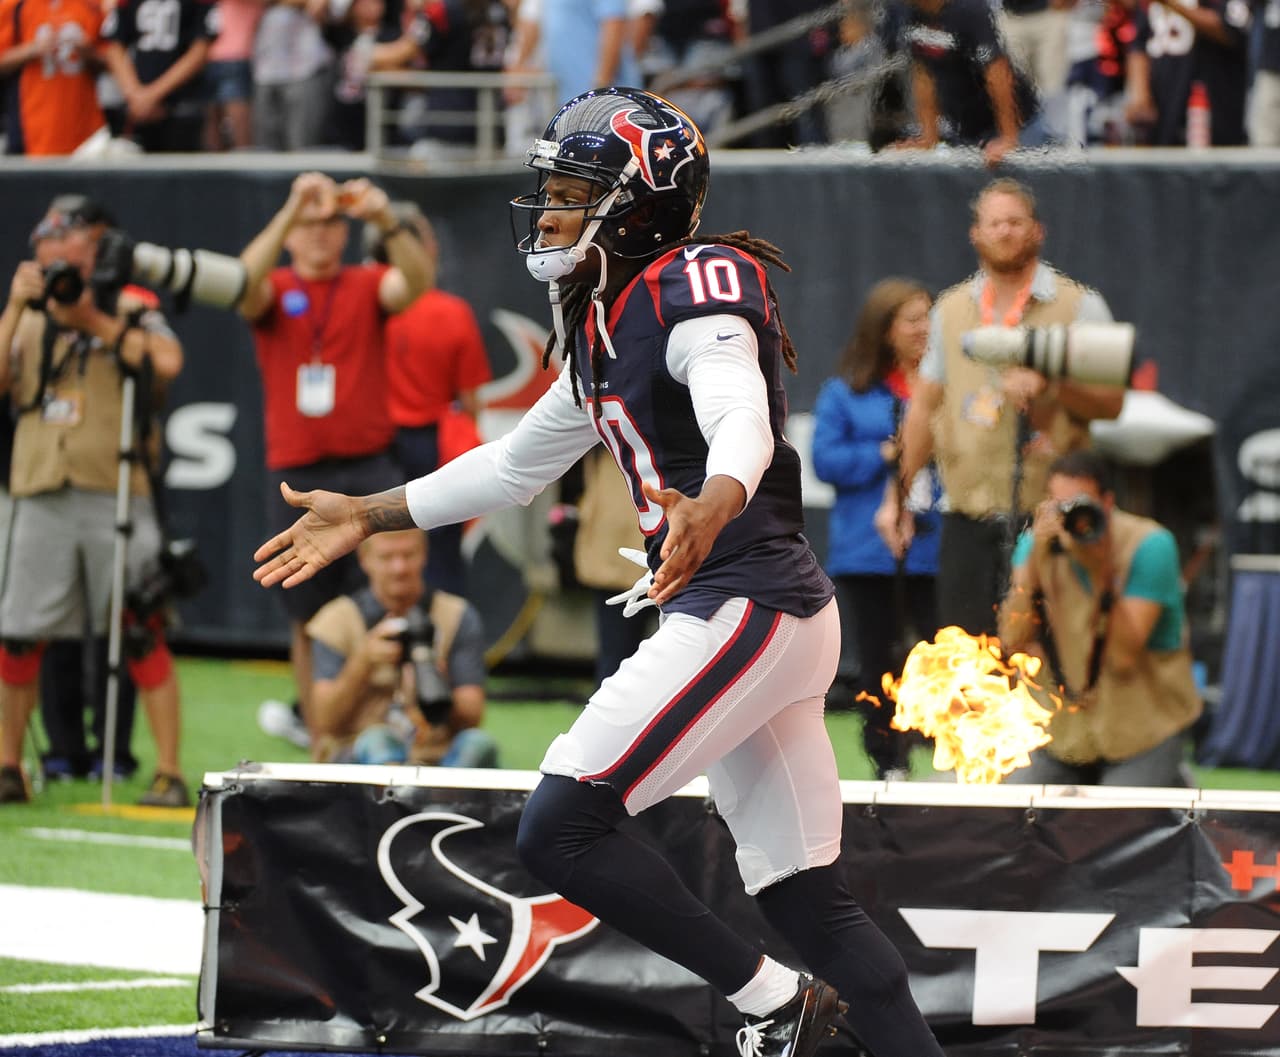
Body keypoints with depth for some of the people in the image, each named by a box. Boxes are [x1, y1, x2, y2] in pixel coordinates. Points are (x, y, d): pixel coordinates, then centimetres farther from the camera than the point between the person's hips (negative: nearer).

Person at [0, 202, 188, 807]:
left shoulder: (131, 316, 6)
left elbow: (166, 364, -14)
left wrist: (94, 319, -11)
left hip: (116, 495, -3)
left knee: (142, 633, -6)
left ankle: (169, 774, -4)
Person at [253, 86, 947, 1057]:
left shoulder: (697, 288, -11)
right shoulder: (605, 329, 18)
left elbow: (743, 421, -31)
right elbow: (516, 465, 30)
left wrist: (711, 505, -52)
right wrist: (366, 517, 30)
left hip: (745, 605, -10)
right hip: (762, 615, 10)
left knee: (559, 831, -12)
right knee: (807, 898, 6)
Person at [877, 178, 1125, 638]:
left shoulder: (1079, 306, 4)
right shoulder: (951, 310, 15)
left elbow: (1111, 401, 0)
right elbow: (924, 408, 17)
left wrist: (1050, 387, -17)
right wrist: (897, 495, 12)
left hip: (1047, 512, -3)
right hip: (969, 517, 3)